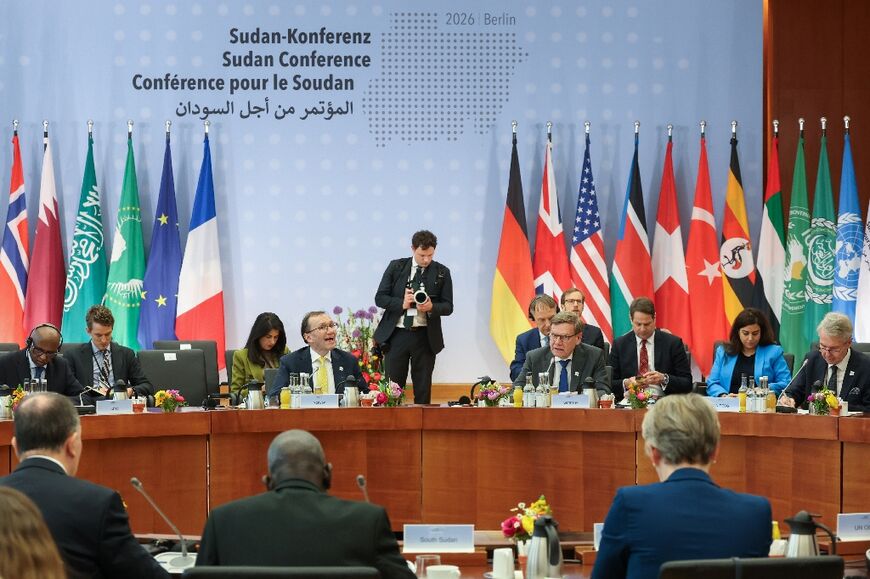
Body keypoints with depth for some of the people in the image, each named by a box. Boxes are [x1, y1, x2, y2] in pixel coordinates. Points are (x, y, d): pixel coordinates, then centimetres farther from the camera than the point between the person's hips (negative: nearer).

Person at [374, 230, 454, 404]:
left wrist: (431, 307, -18)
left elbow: (448, 307, 3)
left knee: (423, 388, 4)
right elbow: (380, 298, 3)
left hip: (425, 337, 0)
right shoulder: (396, 267, 4)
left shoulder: (442, 273, 4)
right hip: (397, 334, 0)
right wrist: (401, 303, -14)